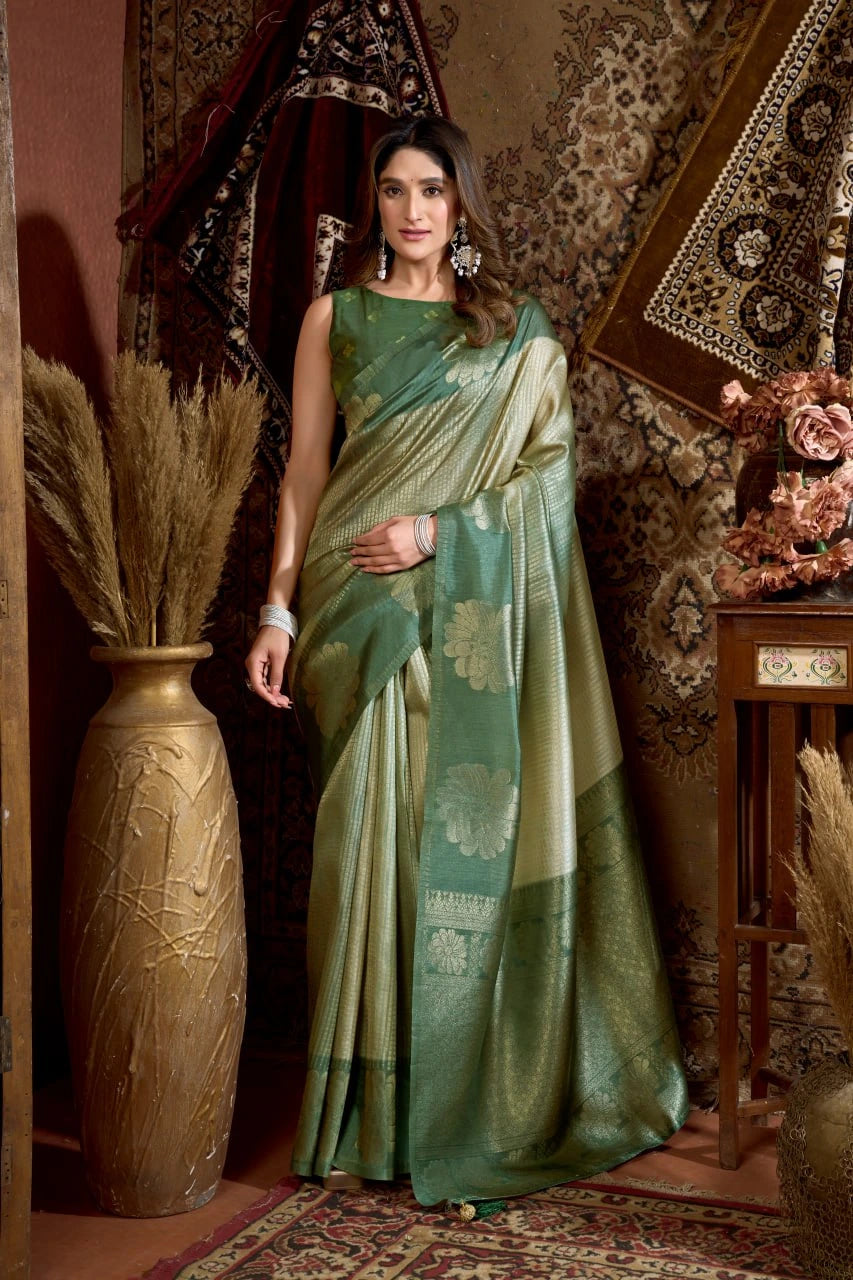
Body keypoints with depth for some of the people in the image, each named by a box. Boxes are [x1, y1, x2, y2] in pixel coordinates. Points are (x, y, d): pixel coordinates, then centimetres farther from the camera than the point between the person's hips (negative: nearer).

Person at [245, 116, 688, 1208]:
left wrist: (441, 528, -11)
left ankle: (496, 1091, 12)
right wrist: (279, 608, -1)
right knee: (375, 829, -2)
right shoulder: (336, 318, 10)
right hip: (368, 613, 0)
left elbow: (551, 467, 3)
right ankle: (380, 1103, 9)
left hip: (481, 610, 0)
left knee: (478, 822, -1)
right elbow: (305, 473, 7)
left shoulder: (516, 328, 10)